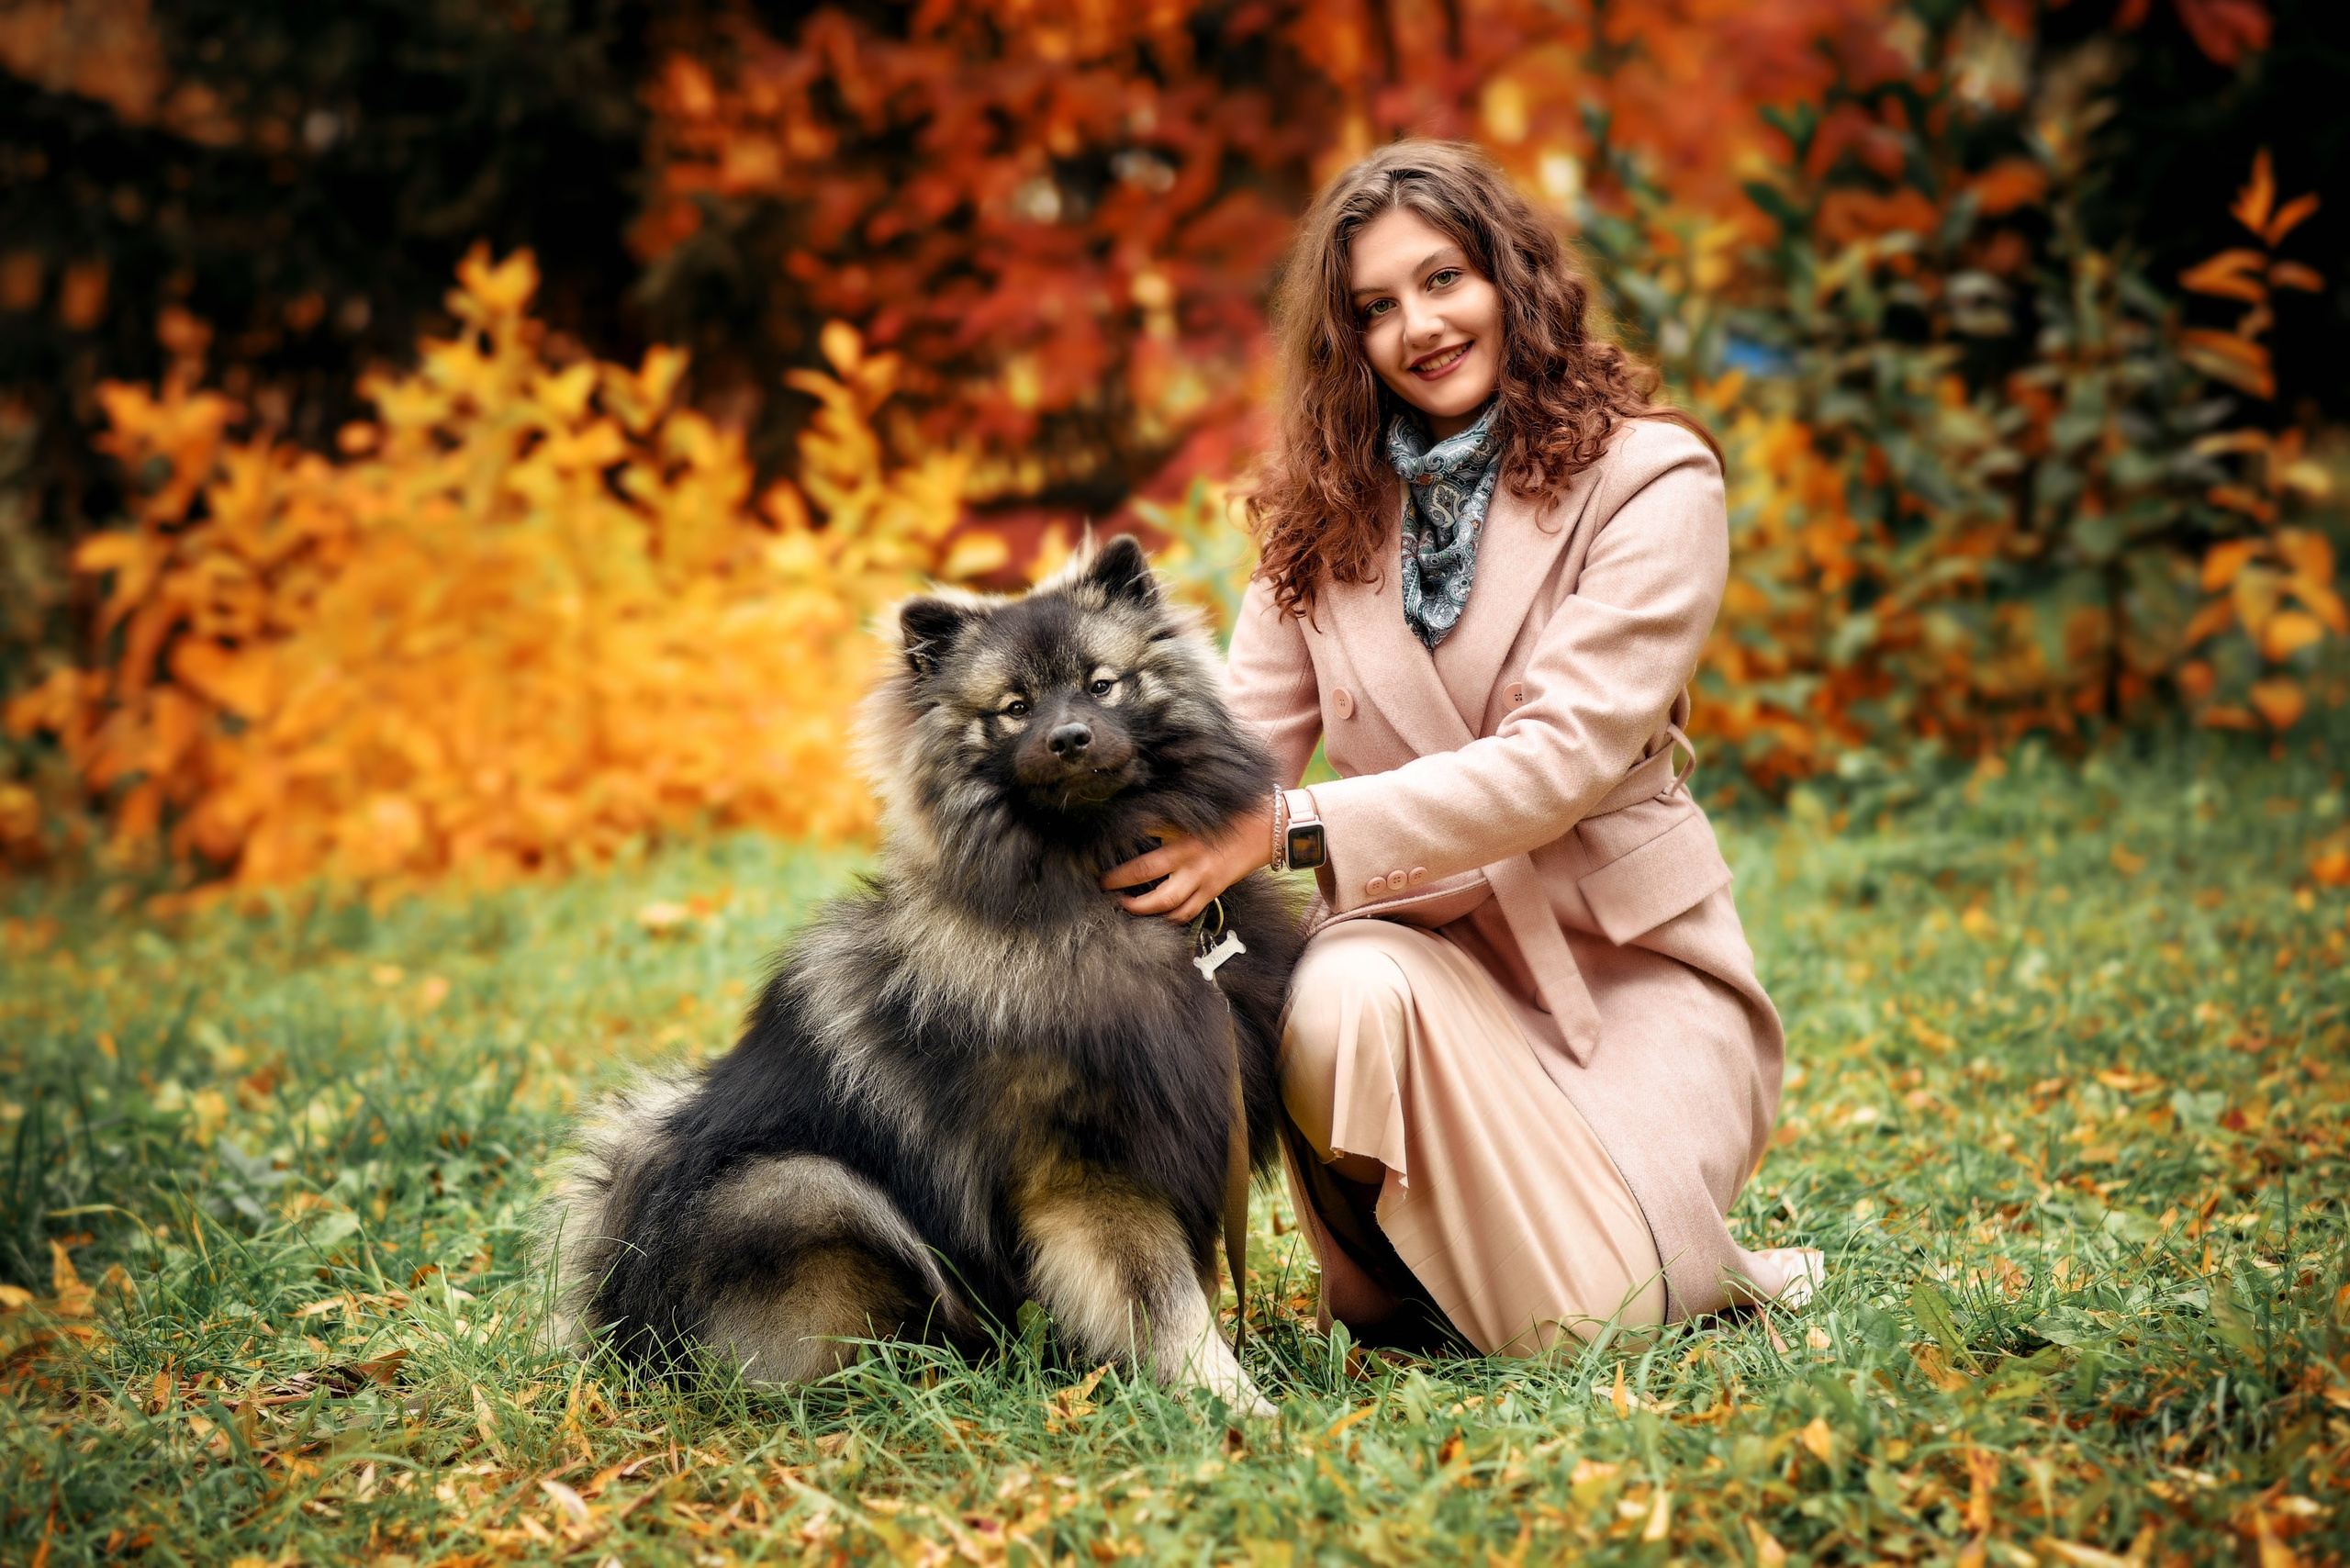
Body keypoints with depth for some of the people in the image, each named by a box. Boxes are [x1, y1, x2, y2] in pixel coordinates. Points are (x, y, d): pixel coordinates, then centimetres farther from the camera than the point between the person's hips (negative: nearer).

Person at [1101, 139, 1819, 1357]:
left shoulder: (1650, 479, -8)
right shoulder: (1328, 505, 8)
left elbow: (1563, 758, -19)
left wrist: (1290, 825, -30)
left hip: (1621, 952, -2)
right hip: (1419, 936, 3)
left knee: (1575, 1317, -24)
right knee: (1339, 1003, -35)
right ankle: (1402, 1282, -3)